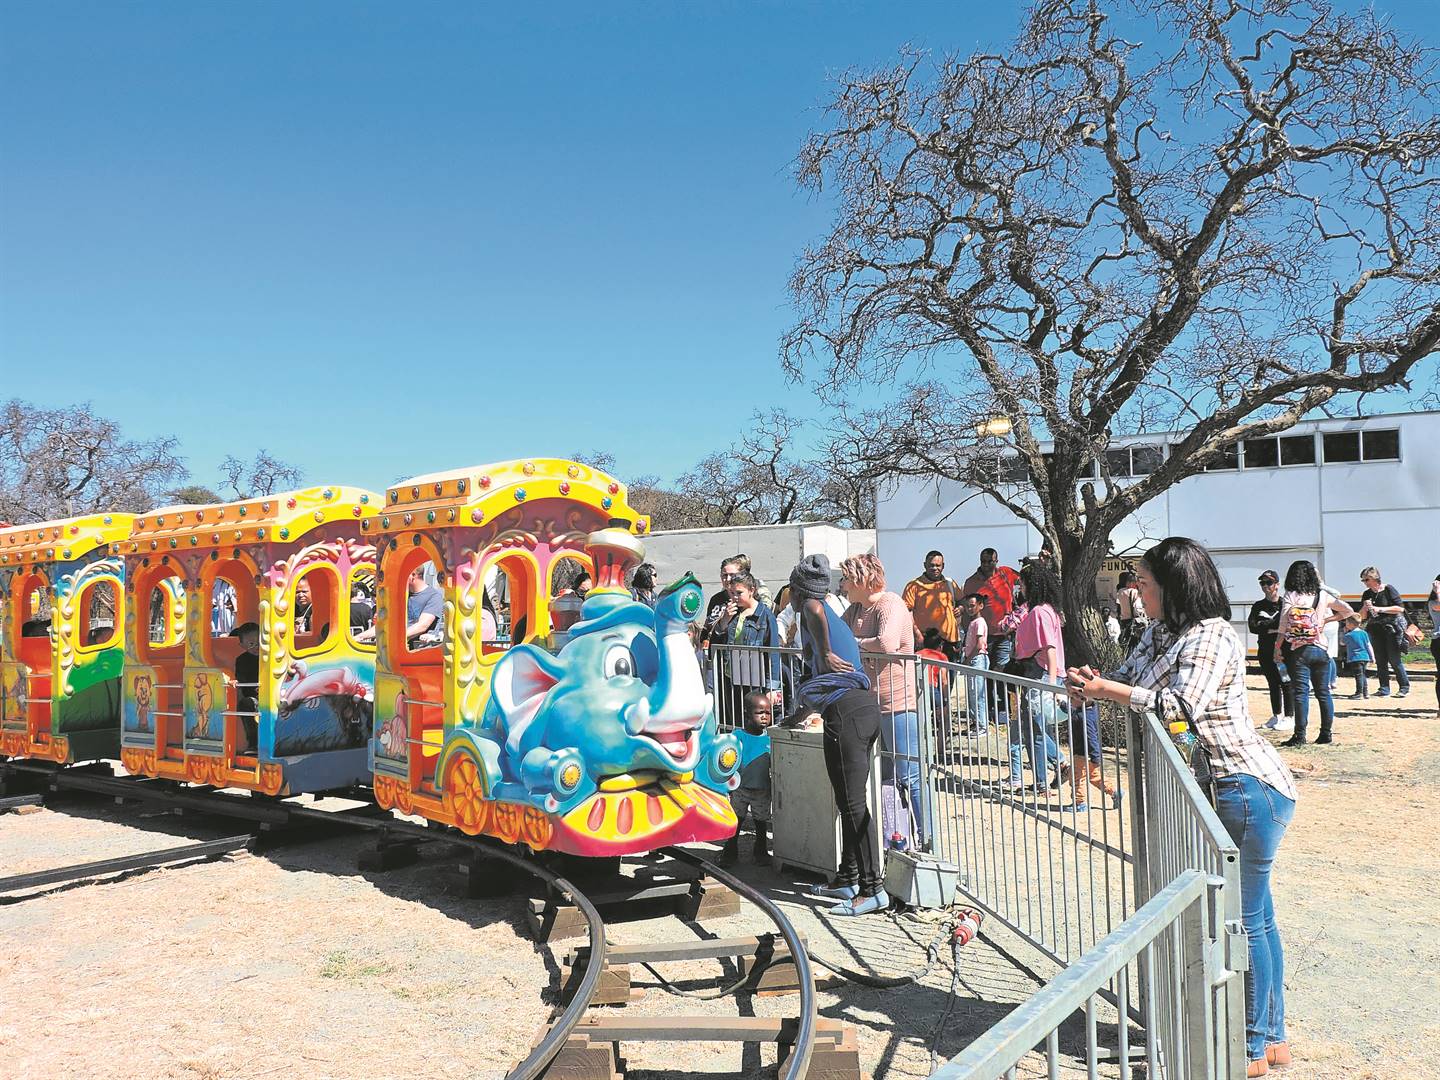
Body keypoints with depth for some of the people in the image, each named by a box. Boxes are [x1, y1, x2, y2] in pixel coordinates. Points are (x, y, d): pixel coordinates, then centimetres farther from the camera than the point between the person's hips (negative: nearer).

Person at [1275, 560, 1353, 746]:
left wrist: (1277, 647, -3)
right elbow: (1348, 611, 8)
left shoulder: (1290, 597, -4)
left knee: (1301, 692, -5)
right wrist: (1326, 619, 12)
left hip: (1299, 651, -3)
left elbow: (1283, 626, -8)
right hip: (1321, 650, 3)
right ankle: (1326, 733, 13)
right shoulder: (1322, 596, 5)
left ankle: (1300, 736, -6)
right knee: (1323, 692, 10)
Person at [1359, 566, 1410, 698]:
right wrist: (1365, 608, -8)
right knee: (1380, 660, 3)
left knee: (1394, 660, -7)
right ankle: (1384, 689, 6)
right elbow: (1362, 617, 13)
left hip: (1392, 627, -6)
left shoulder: (1389, 589, -5)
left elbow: (1400, 608, -12)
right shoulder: (1366, 594, 11)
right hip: (1375, 630, 6)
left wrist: (1380, 609, -17)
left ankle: (1405, 688, 3)